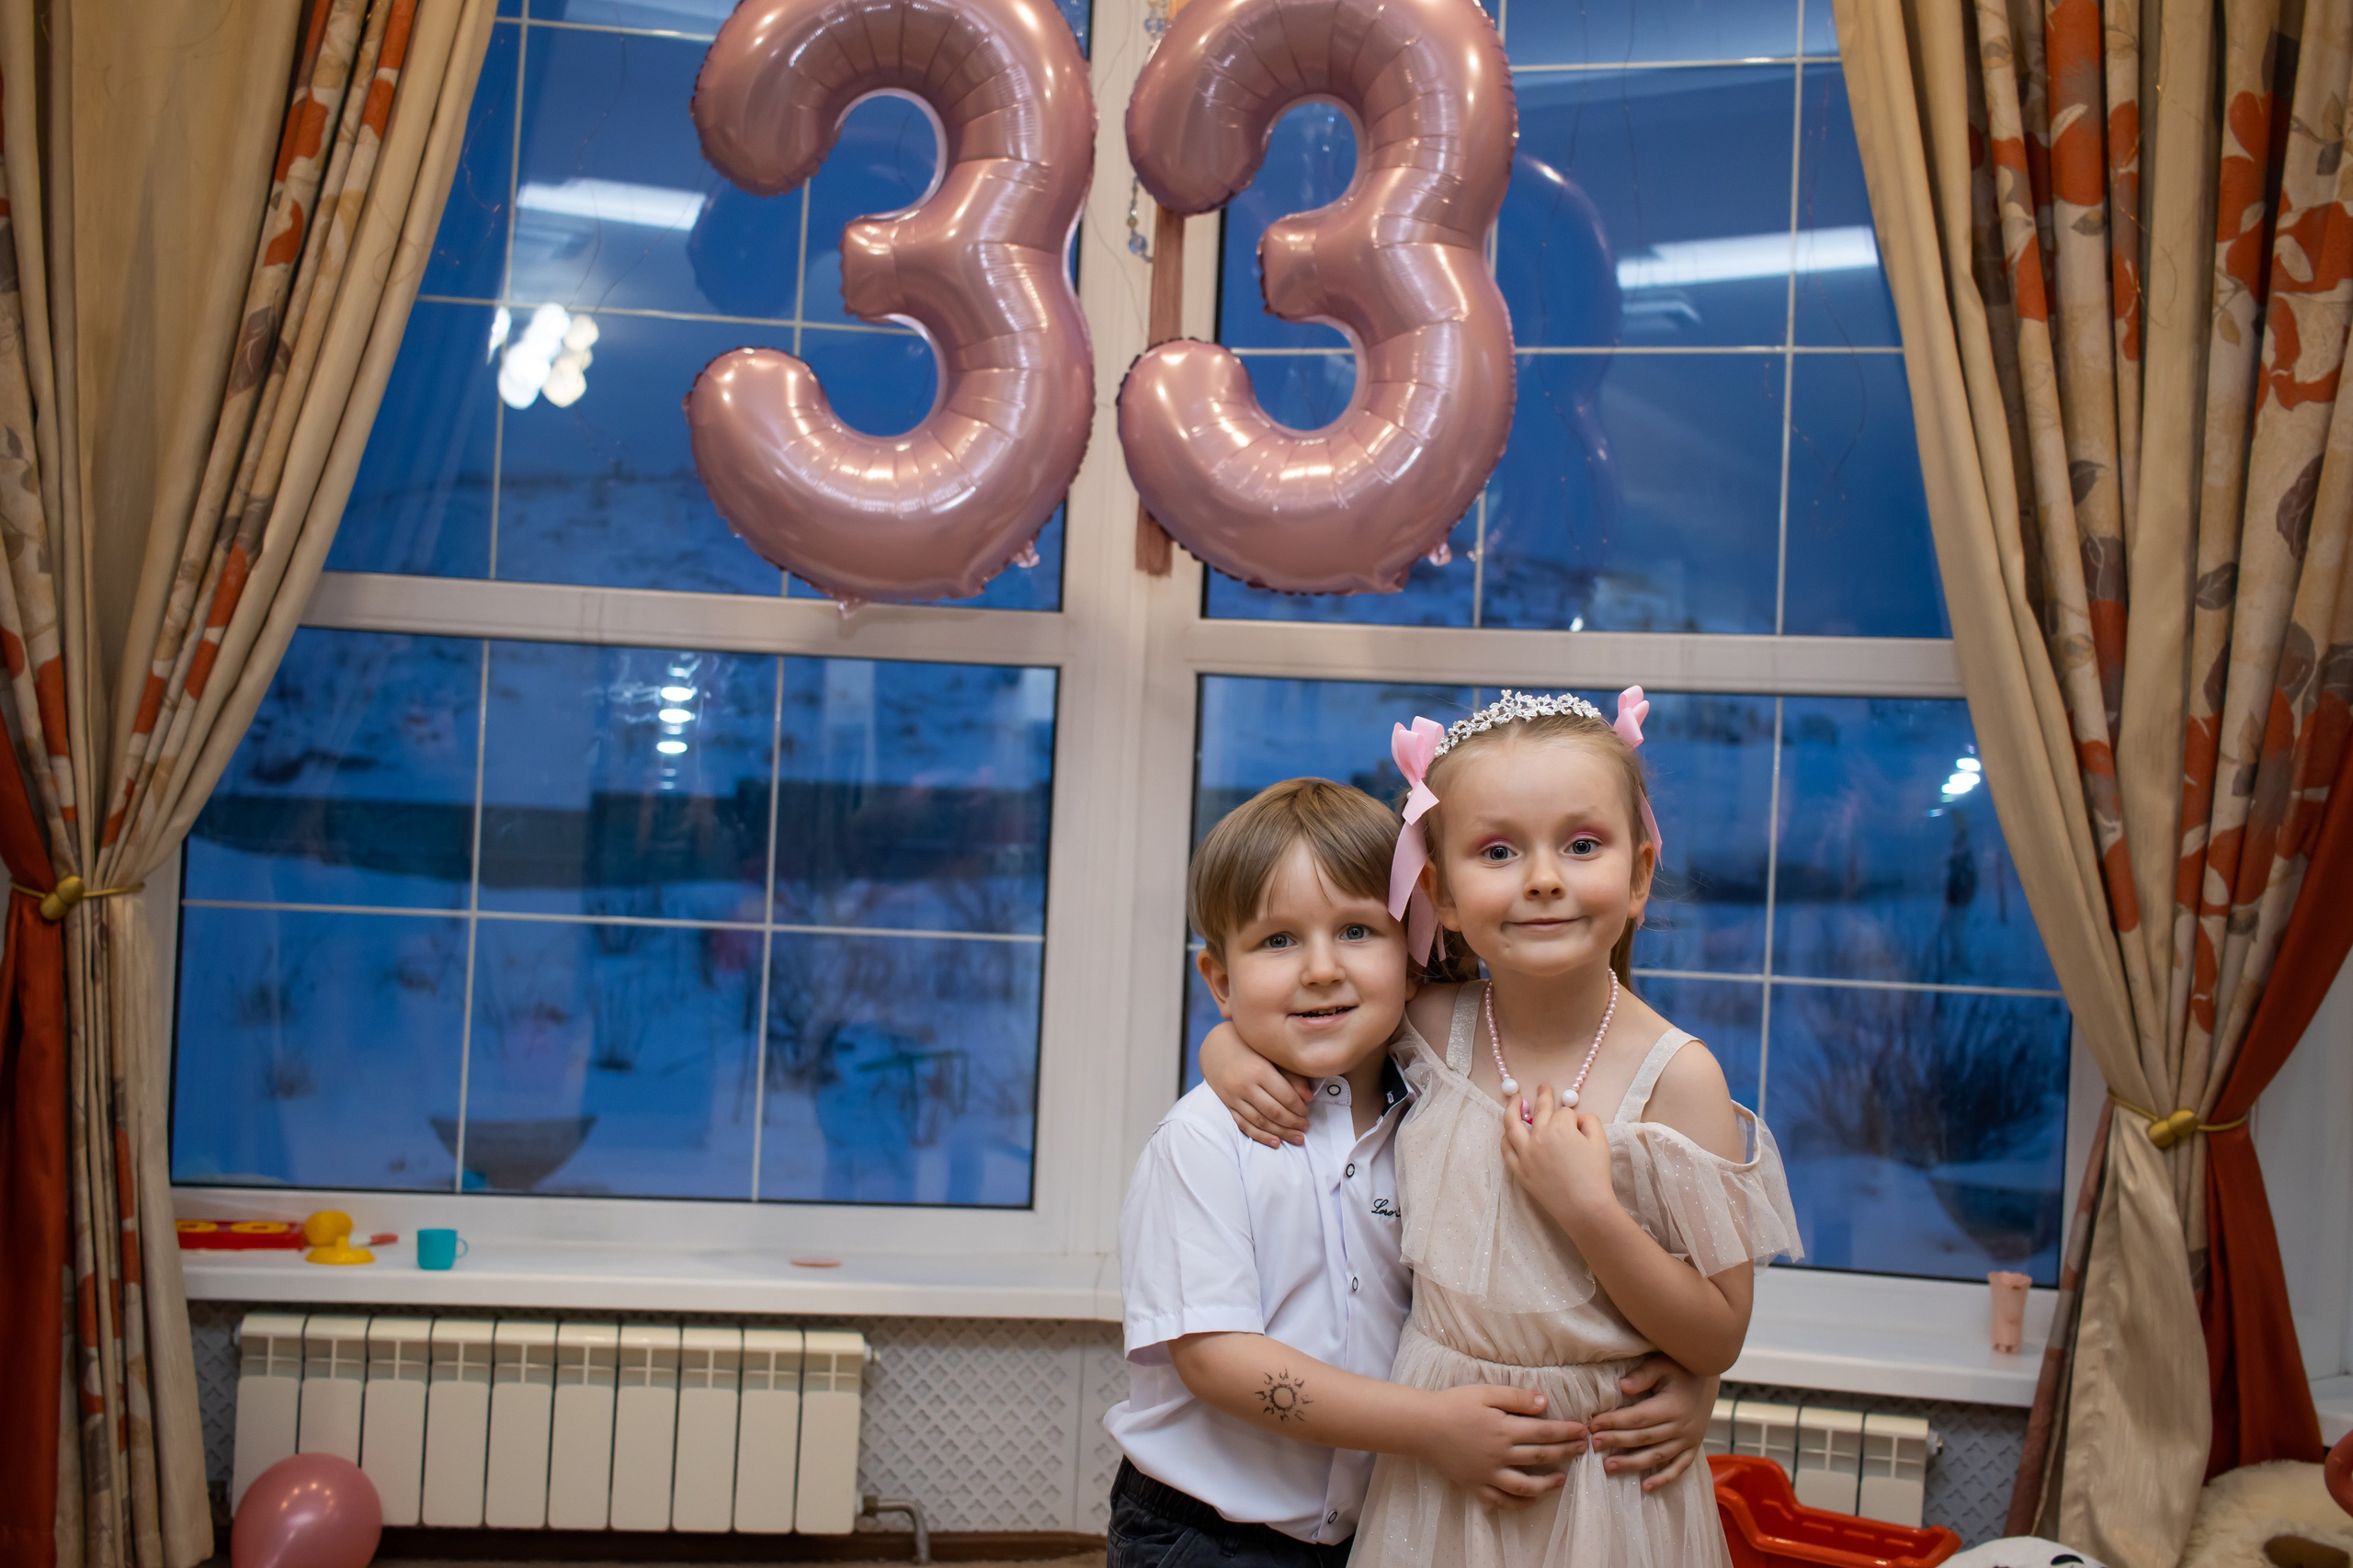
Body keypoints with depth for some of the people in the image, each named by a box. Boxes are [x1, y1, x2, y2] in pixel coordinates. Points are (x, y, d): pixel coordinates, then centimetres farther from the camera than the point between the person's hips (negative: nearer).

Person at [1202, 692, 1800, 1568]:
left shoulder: (1676, 1076, -16)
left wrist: (1588, 1208, -26)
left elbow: (1718, 1340, -13)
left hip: (1602, 1490, -3)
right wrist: (1235, 1053, -9)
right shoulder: (1433, 1028, -5)